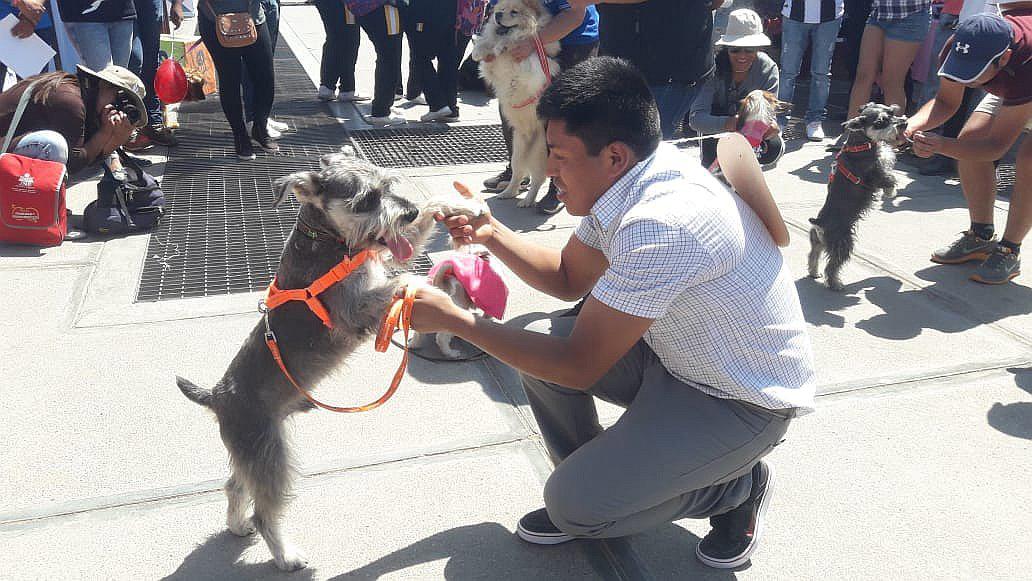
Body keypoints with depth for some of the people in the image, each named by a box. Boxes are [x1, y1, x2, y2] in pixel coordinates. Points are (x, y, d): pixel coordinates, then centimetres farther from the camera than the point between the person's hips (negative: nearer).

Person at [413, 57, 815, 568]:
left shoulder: (663, 223, -34)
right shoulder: (621, 182, -5)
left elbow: (579, 367, -28)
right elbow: (569, 278, 11)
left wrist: (454, 319, -23)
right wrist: (492, 234, -4)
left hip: (743, 402, -8)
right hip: (676, 355, 9)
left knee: (576, 506, -16)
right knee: (538, 341, -1)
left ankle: (739, 485, 7)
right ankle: (586, 492, 16)